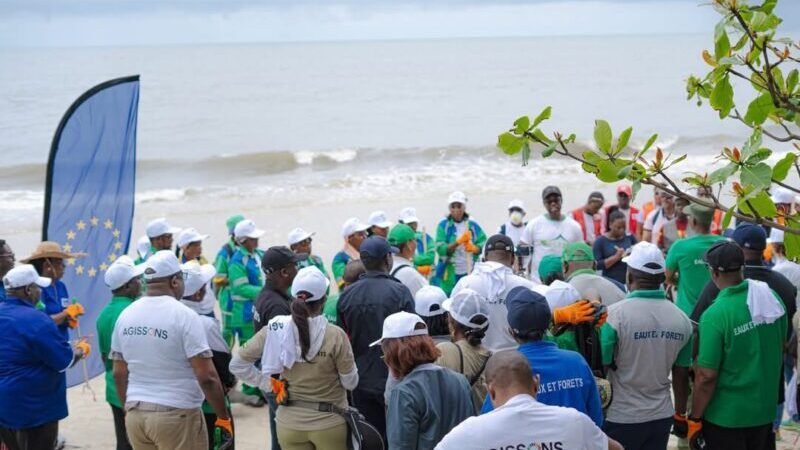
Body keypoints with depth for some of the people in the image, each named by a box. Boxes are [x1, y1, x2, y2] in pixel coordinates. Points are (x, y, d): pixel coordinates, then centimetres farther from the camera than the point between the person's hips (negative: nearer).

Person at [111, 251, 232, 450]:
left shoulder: (126, 315, 6)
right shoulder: (184, 315, -13)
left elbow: (119, 373, 11)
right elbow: (206, 376, -16)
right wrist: (224, 417, -8)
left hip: (136, 414, 6)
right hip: (177, 415, -6)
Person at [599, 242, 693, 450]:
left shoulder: (614, 315, -15)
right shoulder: (681, 319, -1)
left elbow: (600, 369, -13)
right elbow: (681, 374, 6)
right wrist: (681, 412, 20)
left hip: (621, 419, -4)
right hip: (661, 417, 4)